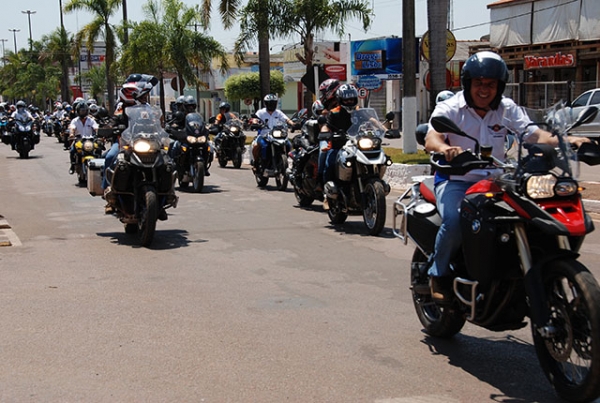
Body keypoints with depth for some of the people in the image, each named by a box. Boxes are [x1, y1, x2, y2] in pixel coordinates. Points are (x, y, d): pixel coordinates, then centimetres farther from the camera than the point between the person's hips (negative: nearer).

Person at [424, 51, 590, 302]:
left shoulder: (506, 109, 7)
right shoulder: (449, 108, -5)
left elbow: (534, 134, -4)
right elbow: (430, 140, -22)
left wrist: (567, 140, -23)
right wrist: (446, 149, -47)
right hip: (454, 180, -4)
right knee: (454, 220, -33)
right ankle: (438, 273, -6)